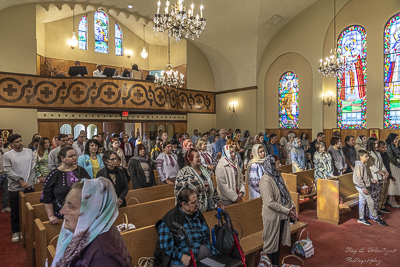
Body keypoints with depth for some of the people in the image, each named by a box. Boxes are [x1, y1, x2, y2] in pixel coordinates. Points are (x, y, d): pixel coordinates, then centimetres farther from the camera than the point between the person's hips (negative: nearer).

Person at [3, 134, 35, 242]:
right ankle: (16, 232, 23)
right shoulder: (7, 155, -4)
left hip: (29, 186, 3)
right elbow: (9, 171, -10)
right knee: (15, 212, 8)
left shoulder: (29, 151, 5)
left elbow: (32, 168, 4)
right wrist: (21, 181, -15)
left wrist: (30, 182, -4)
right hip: (15, 188, -2)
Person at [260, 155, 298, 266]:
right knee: (272, 242, 9)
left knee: (279, 240, 20)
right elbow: (270, 203, -26)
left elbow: (286, 193, 13)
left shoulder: (278, 176, 5)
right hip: (273, 216, -8)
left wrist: (292, 206, 1)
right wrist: (287, 211, -20)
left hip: (282, 215, 8)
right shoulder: (266, 180, -23)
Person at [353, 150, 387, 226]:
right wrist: (364, 188, -22)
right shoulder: (359, 165, -17)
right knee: (370, 202, -2)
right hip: (361, 186, -9)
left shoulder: (364, 165, 13)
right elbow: (359, 178, -22)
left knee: (362, 202, 12)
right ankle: (375, 218, 12)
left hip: (364, 186, 9)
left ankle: (361, 218, 19)